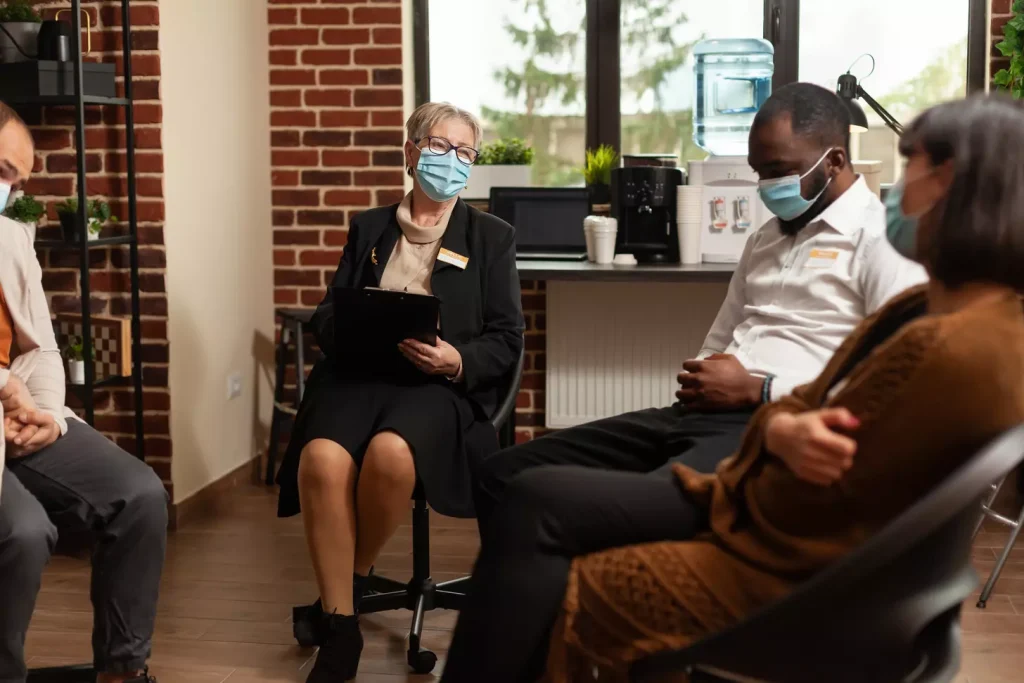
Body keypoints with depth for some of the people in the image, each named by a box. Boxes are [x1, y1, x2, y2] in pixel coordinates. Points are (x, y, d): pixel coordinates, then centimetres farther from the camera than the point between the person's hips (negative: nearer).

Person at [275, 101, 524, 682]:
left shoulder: (492, 237, 14)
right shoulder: (368, 229, 20)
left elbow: (507, 341, 6)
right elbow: (326, 317, 15)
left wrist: (455, 360, -15)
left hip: (441, 385, -2)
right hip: (357, 373, 2)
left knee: (390, 453, -37)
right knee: (321, 460, -32)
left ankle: (355, 577, -7)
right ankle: (340, 626, -19)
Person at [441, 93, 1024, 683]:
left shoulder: (958, 351, -27)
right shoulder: (923, 310, 8)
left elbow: (804, 525, -24)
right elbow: (809, 404, 5)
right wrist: (783, 433, -18)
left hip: (789, 576, -9)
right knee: (538, 500, 1)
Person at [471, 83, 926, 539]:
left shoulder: (881, 239, -2)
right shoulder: (764, 239, 25)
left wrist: (755, 391, -12)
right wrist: (700, 382, 6)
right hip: (701, 415, 8)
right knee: (505, 476, -6)